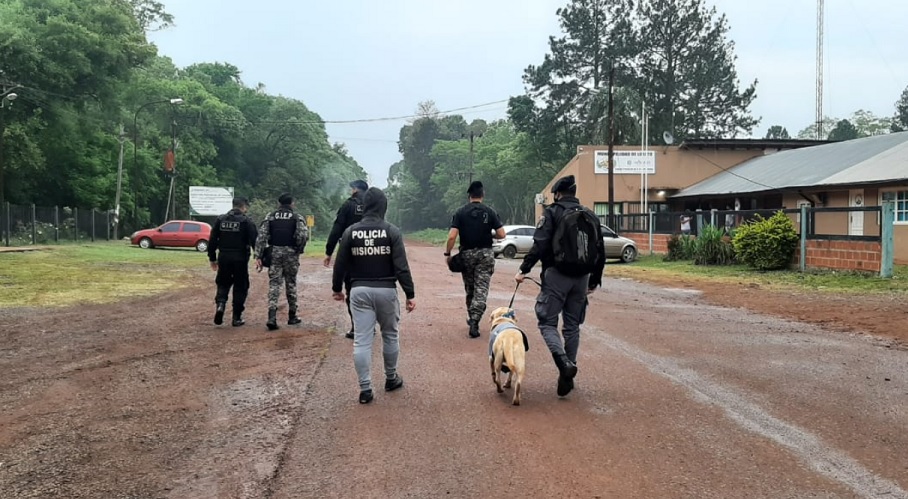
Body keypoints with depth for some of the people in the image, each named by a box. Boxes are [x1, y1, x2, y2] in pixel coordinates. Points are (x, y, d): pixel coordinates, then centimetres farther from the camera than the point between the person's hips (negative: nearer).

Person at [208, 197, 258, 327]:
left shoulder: (220, 220, 6)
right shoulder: (246, 221, -7)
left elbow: (212, 240, 8)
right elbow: (254, 240, -12)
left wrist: (212, 258, 15)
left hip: (223, 258, 3)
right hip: (240, 259, -3)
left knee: (223, 284, 19)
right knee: (240, 287, 8)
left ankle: (220, 304, -8)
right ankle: (237, 318, 10)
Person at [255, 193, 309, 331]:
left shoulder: (270, 216, 8)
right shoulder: (297, 218, 3)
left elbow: (261, 236, -1)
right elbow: (303, 235, -12)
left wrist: (258, 256, -2)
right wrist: (299, 249, 5)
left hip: (274, 253, 1)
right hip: (291, 253, -1)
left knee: (274, 284, 0)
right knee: (291, 284, 12)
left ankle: (272, 317, -15)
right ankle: (292, 316, 21)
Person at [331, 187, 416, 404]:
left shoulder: (350, 232, -1)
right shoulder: (391, 232, -8)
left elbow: (340, 264, 4)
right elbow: (401, 267, -10)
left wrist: (337, 288, 19)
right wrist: (410, 294, -5)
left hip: (359, 290, 1)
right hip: (386, 290, -1)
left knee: (362, 340, 2)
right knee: (390, 335, 17)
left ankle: (365, 388, 2)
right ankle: (391, 378, 30)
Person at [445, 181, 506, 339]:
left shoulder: (460, 213, -3)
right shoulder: (490, 212, -2)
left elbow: (452, 236, -11)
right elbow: (501, 234, -4)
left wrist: (447, 253, -1)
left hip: (467, 254, 1)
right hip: (485, 254, -1)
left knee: (469, 288, 17)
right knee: (481, 289, -2)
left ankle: (471, 318, 30)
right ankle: (474, 322, -14)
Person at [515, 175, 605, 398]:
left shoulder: (552, 212, -4)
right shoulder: (591, 216, 13)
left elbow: (539, 245, -15)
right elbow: (600, 252, 15)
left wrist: (524, 270, -11)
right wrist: (594, 280, 23)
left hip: (557, 275, -5)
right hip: (581, 278, 5)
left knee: (547, 322, 1)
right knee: (572, 326, 14)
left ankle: (564, 363, -21)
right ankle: (568, 376, 15)